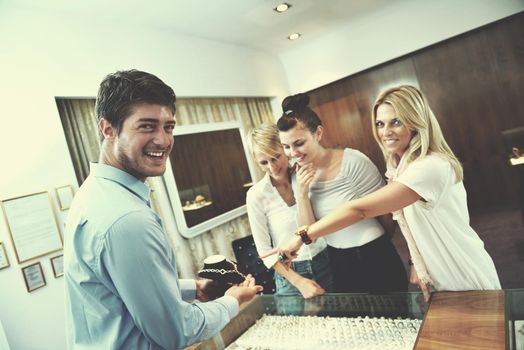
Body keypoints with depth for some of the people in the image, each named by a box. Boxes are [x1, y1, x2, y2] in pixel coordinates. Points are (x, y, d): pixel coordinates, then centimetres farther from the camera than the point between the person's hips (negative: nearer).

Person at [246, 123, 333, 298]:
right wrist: (299, 281, -11)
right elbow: (264, 249, -7)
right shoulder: (256, 195, -11)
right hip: (289, 272, -2)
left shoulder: (307, 178, -6)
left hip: (326, 263, 2)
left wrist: (302, 192, -24)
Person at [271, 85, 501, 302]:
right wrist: (417, 265, -8)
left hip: (468, 282, -7)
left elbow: (360, 210, -35)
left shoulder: (431, 167, -30)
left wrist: (303, 236, -31)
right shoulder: (401, 168, 0)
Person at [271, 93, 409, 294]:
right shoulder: (300, 175, -4)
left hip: (375, 260, -4)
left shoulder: (353, 162, -21)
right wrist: (302, 193, -18)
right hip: (338, 265, 5)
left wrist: (378, 245, 8)